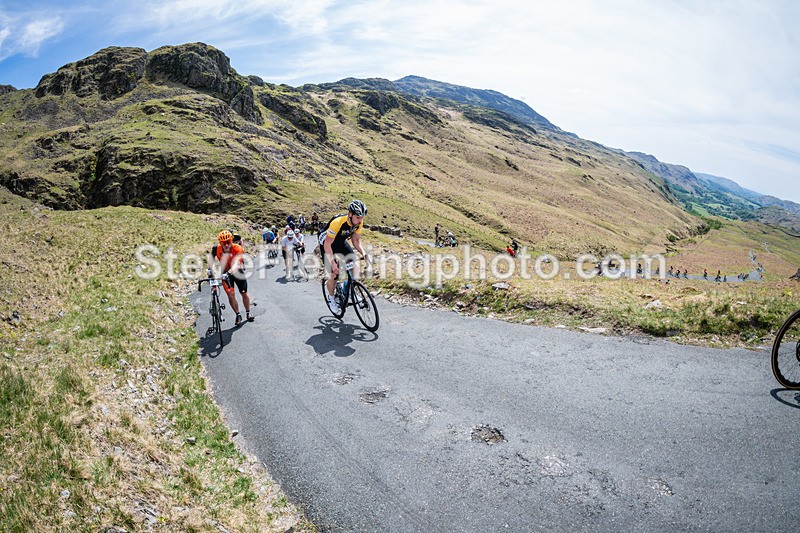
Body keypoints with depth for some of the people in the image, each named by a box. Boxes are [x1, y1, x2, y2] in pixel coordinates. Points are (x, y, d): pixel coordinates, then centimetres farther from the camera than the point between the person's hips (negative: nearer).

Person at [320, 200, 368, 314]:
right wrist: (333, 263, -39)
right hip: (326, 243, -5)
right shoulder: (337, 222, -38)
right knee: (334, 274, -10)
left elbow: (356, 240, -4)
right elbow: (327, 245, -32)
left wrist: (363, 253, -21)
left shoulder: (359, 223, -19)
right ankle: (331, 298, 16)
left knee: (355, 267, -11)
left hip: (341, 242, 6)